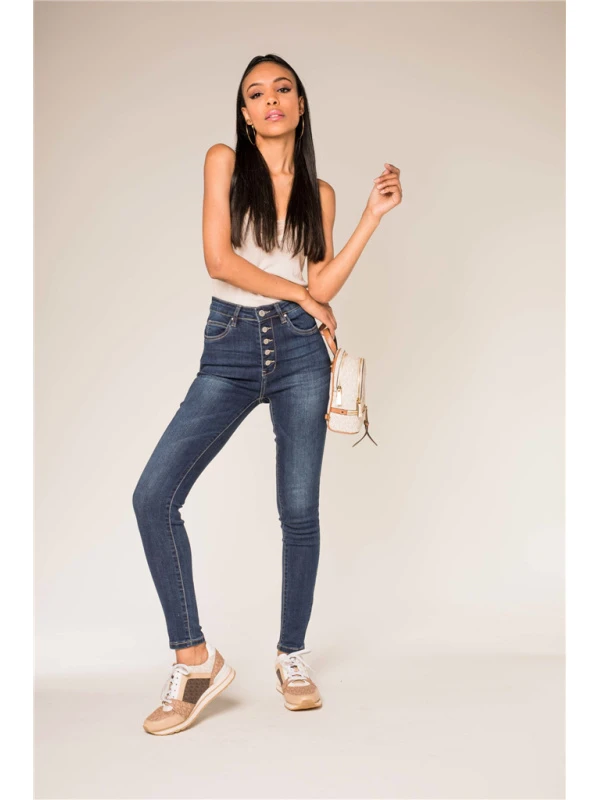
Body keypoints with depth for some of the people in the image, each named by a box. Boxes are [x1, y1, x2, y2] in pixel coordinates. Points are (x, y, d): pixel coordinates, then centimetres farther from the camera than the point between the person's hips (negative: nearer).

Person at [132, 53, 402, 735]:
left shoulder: (318, 192, 13)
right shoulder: (224, 162, 7)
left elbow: (322, 287, 1)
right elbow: (218, 260, -5)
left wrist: (374, 213, 1)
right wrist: (300, 294, -1)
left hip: (298, 349, 2)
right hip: (229, 349, -1)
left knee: (299, 510, 1)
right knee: (154, 495, -14)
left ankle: (292, 656, 19)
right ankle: (195, 659, -2)